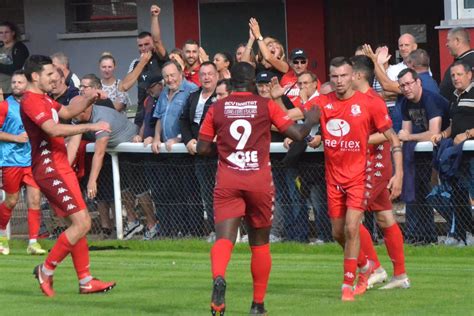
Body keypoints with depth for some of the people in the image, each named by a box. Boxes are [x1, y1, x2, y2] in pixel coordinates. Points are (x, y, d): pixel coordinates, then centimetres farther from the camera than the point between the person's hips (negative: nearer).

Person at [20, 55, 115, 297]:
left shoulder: (43, 99, 17)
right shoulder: (30, 101, -15)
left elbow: (67, 112, 32)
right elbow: (54, 130, -26)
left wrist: (90, 100, 14)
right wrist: (90, 127, -25)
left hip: (59, 167, 11)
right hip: (49, 169, -11)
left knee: (82, 223, 9)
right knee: (82, 224, -13)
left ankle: (85, 281, 12)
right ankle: (46, 270, -4)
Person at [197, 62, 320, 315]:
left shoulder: (217, 108, 4)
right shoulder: (266, 106, 1)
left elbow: (202, 148, 6)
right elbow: (297, 134, 0)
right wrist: (311, 121, 21)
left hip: (227, 182, 0)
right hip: (259, 182, 0)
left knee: (224, 237, -11)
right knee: (260, 243, 14)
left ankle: (218, 277, -42)